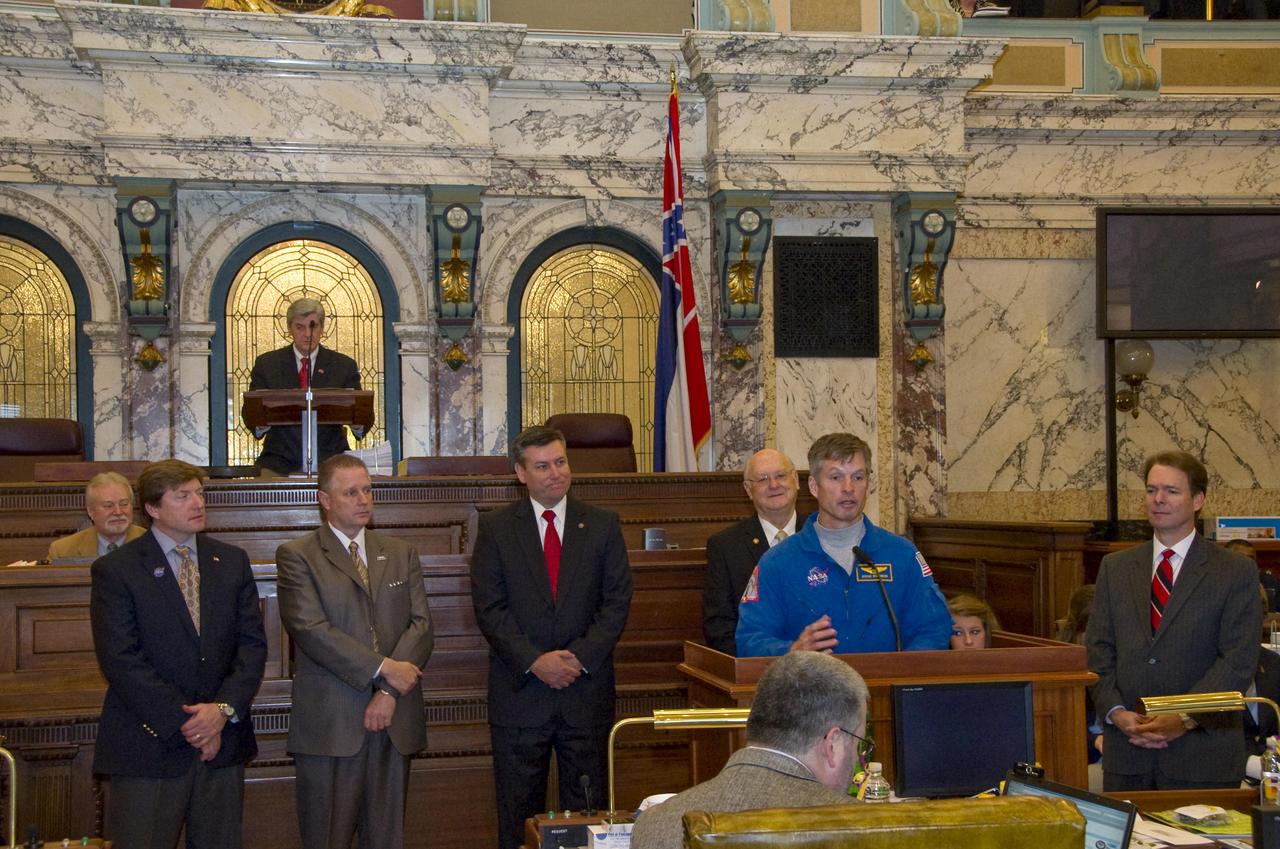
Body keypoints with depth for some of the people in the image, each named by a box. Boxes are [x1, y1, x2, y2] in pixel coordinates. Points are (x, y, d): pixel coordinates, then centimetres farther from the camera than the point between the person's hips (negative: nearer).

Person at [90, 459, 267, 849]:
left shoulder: (232, 561, 10)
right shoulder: (115, 570, -3)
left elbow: (253, 644, 6)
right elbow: (121, 661, -11)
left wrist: (223, 708, -10)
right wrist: (184, 723, -14)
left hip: (223, 742, 4)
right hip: (149, 747, -4)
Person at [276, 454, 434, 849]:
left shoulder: (401, 553, 13)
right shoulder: (297, 556, -1)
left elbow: (421, 624, 4)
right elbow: (309, 628, -13)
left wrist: (390, 691, -10)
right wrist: (382, 668, -15)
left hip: (395, 718, 4)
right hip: (329, 723, -4)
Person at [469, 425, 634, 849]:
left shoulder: (603, 525, 6)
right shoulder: (495, 528, 3)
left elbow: (617, 602, 1)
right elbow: (489, 608, -3)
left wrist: (581, 656, -12)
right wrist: (535, 661, -14)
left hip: (586, 687, 1)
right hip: (520, 691, -1)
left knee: (587, 809, 5)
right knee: (518, 813, 6)